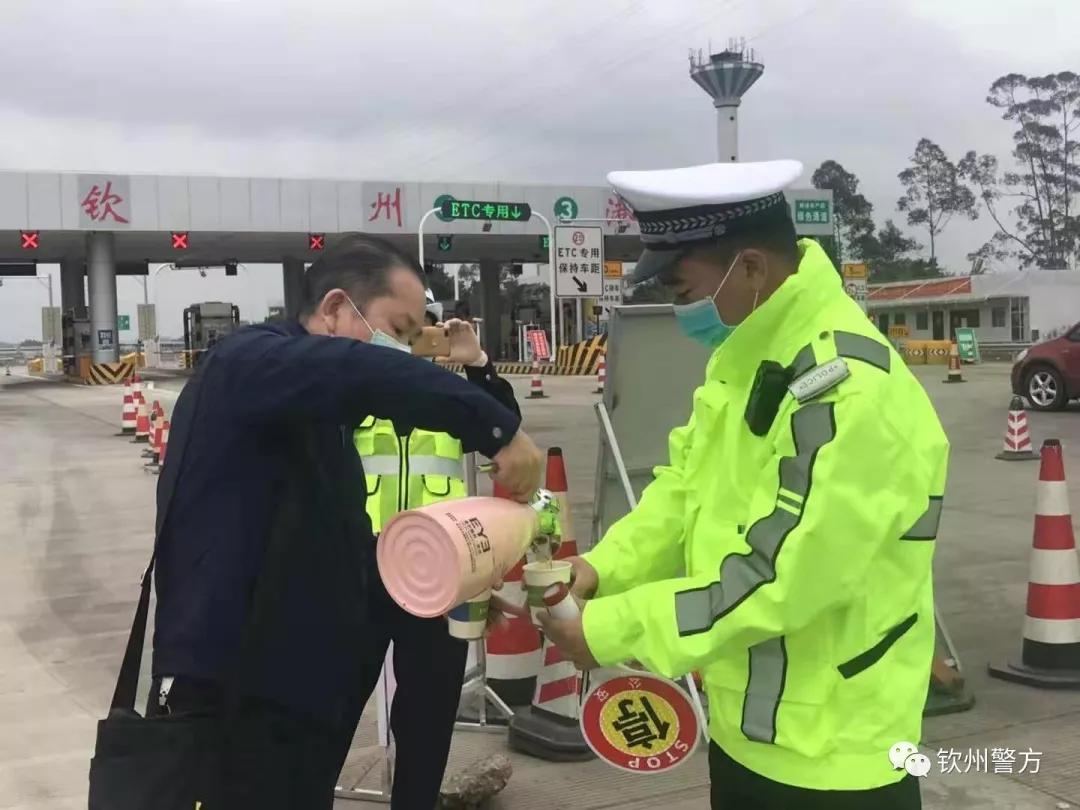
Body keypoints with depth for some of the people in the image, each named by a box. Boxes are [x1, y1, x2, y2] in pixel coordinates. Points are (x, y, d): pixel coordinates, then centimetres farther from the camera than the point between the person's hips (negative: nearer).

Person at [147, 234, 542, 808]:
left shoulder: (319, 422, 18)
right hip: (227, 708, -9)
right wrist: (500, 428, -27)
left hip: (298, 708, 9)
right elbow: (365, 374, -32)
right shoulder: (248, 363, -11)